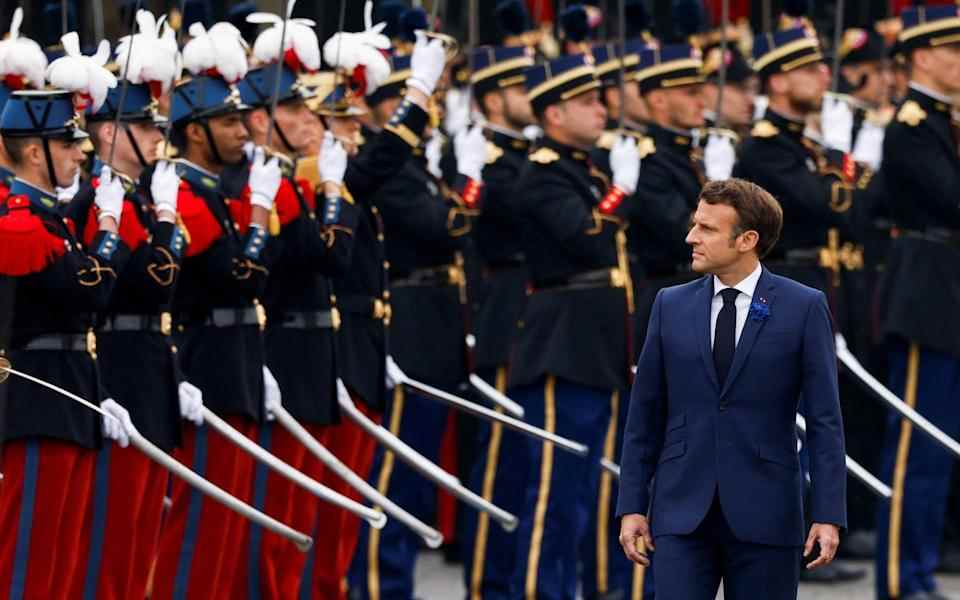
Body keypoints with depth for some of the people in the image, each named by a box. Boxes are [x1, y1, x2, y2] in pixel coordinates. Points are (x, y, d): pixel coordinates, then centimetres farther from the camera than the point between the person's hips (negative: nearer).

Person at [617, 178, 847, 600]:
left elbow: (824, 419, -3)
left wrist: (828, 515, -8)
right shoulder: (671, 305, 7)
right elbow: (644, 415, 10)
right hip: (682, 511, 2)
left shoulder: (804, 308, -1)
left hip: (763, 514, -2)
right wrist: (632, 506, 5)